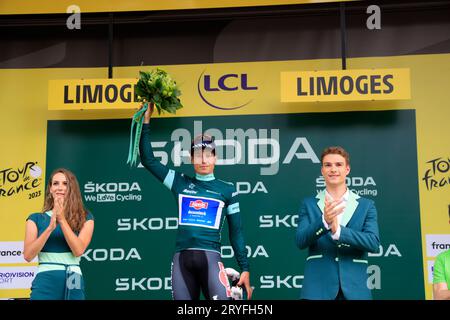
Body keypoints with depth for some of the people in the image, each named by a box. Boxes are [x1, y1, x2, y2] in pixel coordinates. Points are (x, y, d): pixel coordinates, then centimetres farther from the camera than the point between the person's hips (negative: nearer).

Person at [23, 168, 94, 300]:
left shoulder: (85, 218, 6)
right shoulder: (36, 218, 7)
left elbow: (78, 250, -8)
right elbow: (28, 255, -4)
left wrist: (62, 220, -12)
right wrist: (50, 227, -13)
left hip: (73, 283, 0)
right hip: (45, 282, 0)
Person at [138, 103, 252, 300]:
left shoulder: (227, 189, 8)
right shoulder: (180, 183, 12)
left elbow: (236, 231, 11)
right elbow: (148, 160, 12)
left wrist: (244, 268, 6)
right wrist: (146, 121, 8)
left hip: (210, 257, -2)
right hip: (182, 259, 2)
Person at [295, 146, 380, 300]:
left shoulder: (366, 205, 7)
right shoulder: (309, 204, 7)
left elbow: (373, 243, -5)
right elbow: (300, 241, -5)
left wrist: (338, 231, -20)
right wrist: (324, 221, -22)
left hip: (354, 288, 1)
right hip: (318, 288, -1)